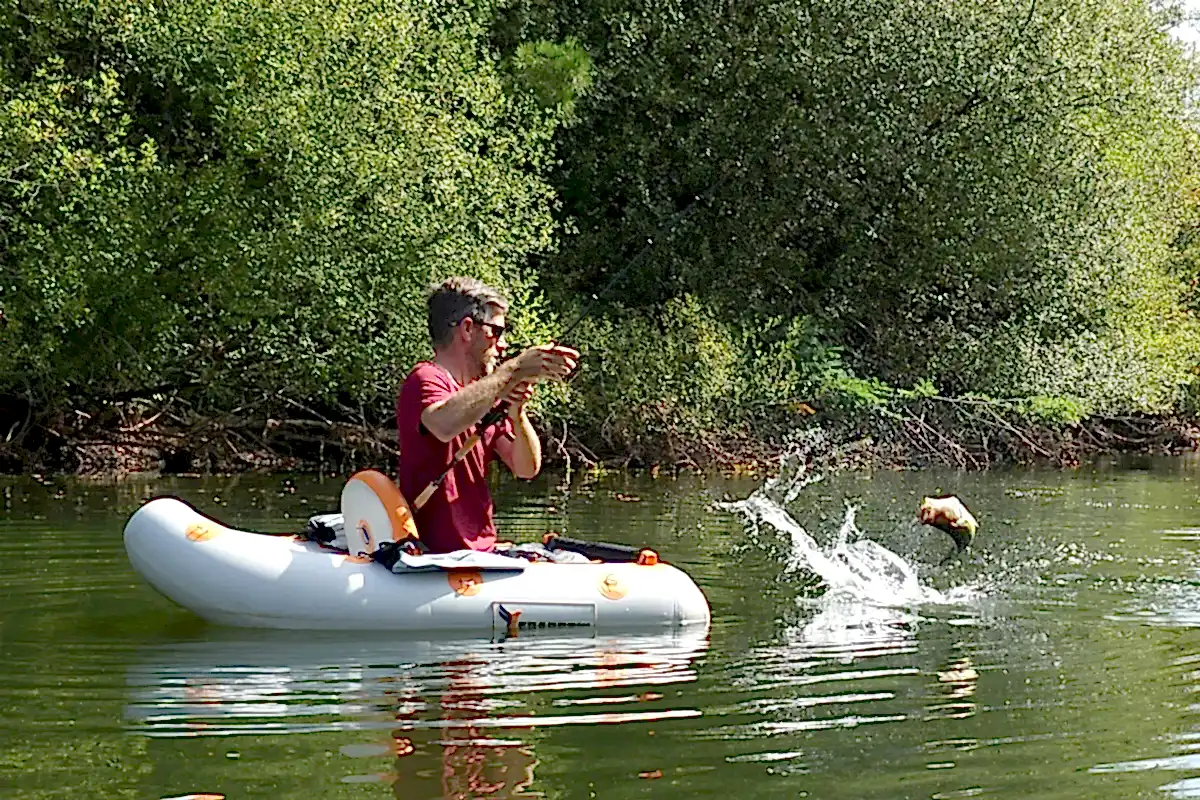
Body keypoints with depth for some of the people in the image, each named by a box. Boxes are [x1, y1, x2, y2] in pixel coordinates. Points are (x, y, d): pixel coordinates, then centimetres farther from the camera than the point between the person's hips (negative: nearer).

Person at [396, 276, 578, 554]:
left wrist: (516, 414, -7)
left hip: (482, 550, 8)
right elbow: (444, 424, -31)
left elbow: (527, 468, 11)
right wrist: (515, 370, -27)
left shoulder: (482, 394, 19)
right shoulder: (425, 379, -6)